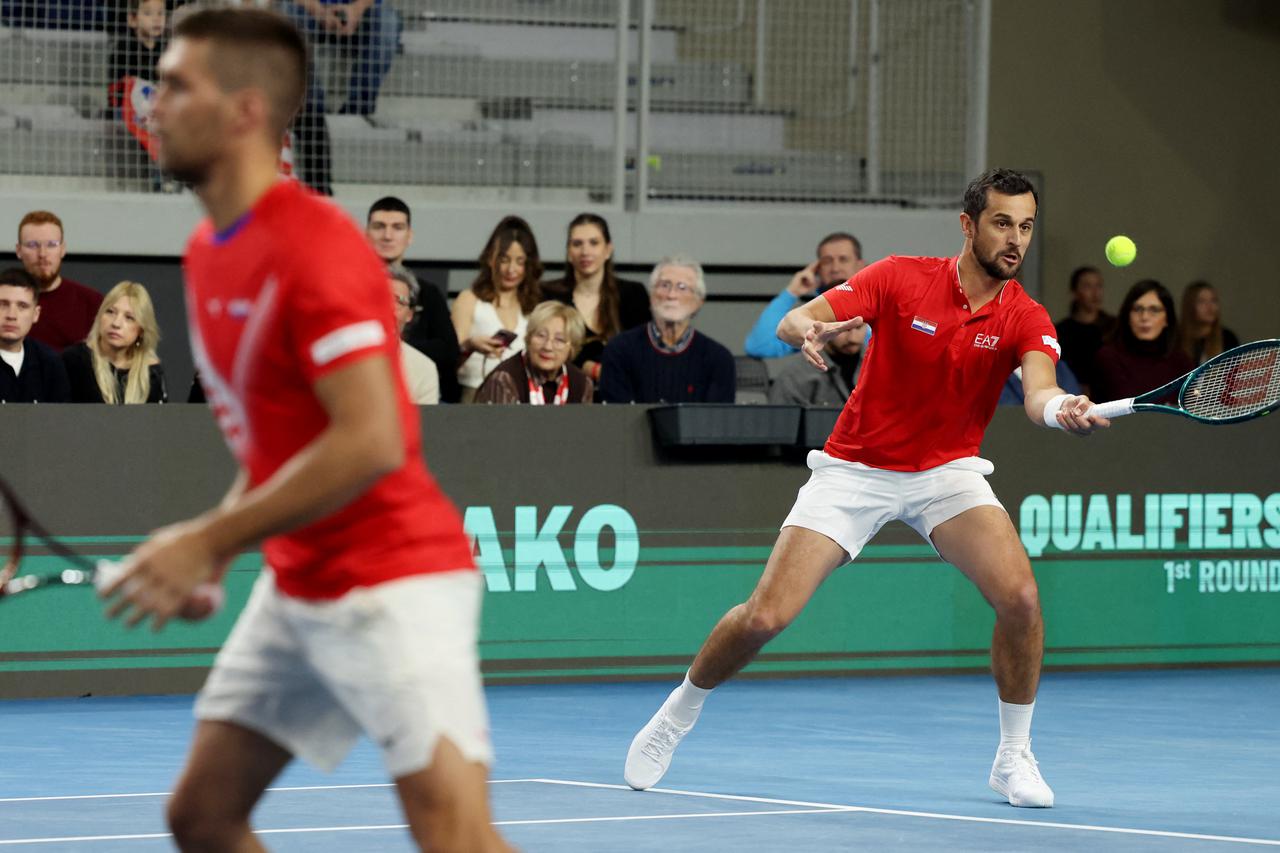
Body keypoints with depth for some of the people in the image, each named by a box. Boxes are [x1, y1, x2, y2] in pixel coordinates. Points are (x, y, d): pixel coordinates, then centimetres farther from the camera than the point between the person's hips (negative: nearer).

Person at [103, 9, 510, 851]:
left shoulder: (317, 246, -19)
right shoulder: (209, 252, 10)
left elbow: (369, 443, -26)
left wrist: (209, 542, -22)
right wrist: (210, 556, 9)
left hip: (391, 585, -10)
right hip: (294, 587, 10)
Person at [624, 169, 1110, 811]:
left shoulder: (1026, 319, -9)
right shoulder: (900, 279, -13)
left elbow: (1038, 394, -28)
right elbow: (790, 322, -16)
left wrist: (1064, 409, -53)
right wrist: (809, 330, -41)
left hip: (946, 471, 2)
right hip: (855, 469, -1)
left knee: (1020, 596, -22)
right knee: (767, 615, -12)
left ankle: (1013, 758, -2)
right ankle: (675, 716, 16)